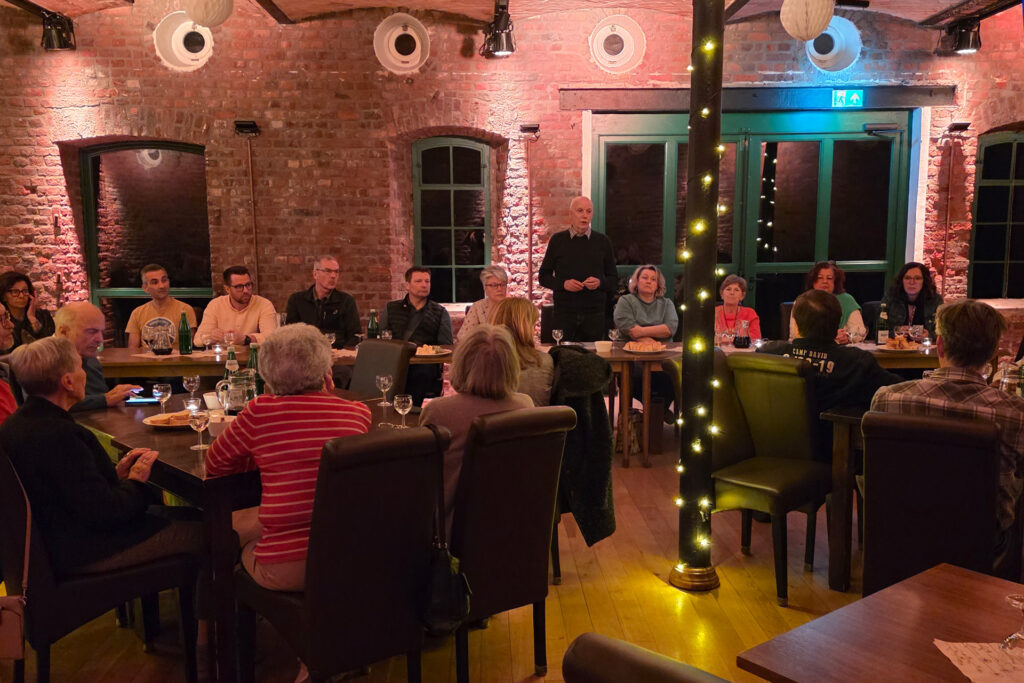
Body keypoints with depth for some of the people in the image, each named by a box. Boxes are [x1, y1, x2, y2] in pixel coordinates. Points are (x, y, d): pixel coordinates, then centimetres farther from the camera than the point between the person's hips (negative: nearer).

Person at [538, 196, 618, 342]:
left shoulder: (602, 241, 9)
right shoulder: (557, 240, 6)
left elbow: (614, 280, 11)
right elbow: (544, 277, 8)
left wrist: (600, 282, -10)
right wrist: (563, 284, -10)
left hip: (595, 314, 1)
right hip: (564, 313, -1)